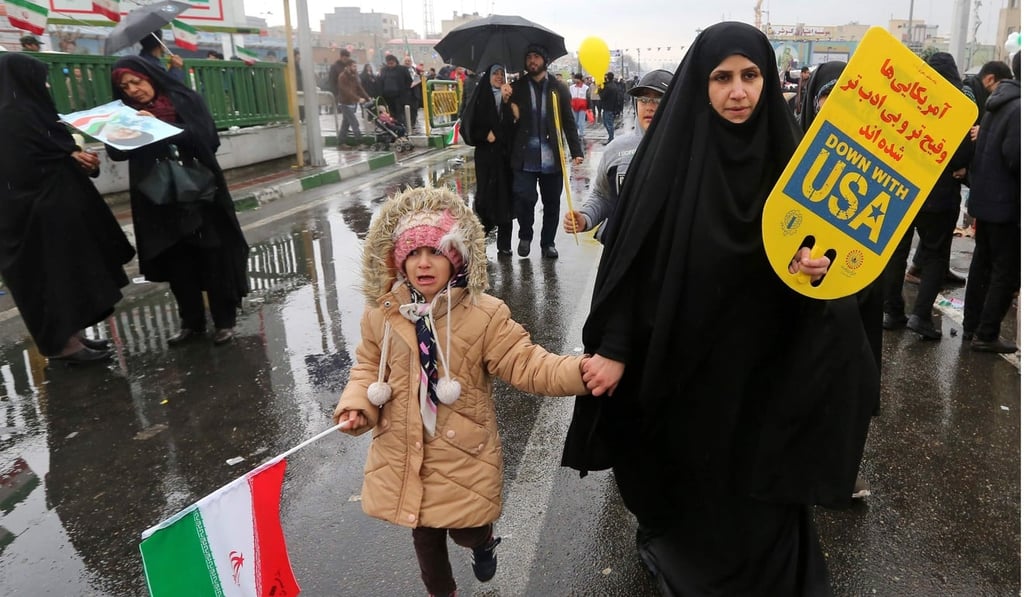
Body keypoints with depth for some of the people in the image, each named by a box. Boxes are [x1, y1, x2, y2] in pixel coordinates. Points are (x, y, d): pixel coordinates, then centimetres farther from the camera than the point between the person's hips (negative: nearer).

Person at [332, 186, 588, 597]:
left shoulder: (484, 314, -16)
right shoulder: (381, 314, -6)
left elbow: (526, 365, -18)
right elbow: (368, 367, 8)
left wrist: (581, 371, -33)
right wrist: (356, 404, -11)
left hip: (463, 454, -2)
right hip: (402, 453, 3)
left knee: (466, 530, 14)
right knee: (424, 534, 20)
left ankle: (483, 541, 54)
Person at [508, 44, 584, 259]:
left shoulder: (559, 88, 7)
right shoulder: (517, 88, 8)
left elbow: (568, 122, 5)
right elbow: (509, 121, 8)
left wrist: (576, 152, -2)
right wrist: (508, 104, -12)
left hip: (551, 158, 1)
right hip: (524, 157, -1)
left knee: (551, 202, 7)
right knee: (524, 198, -10)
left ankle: (548, 243, 24)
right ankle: (525, 236, 17)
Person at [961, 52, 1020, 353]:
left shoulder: (998, 101, 9)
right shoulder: (1017, 107, -20)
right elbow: (1014, 156, -25)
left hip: (985, 196, 9)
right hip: (1006, 202, -9)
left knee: (982, 263, 16)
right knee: (1007, 271, 0)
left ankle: (972, 326, 24)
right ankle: (986, 335, 5)